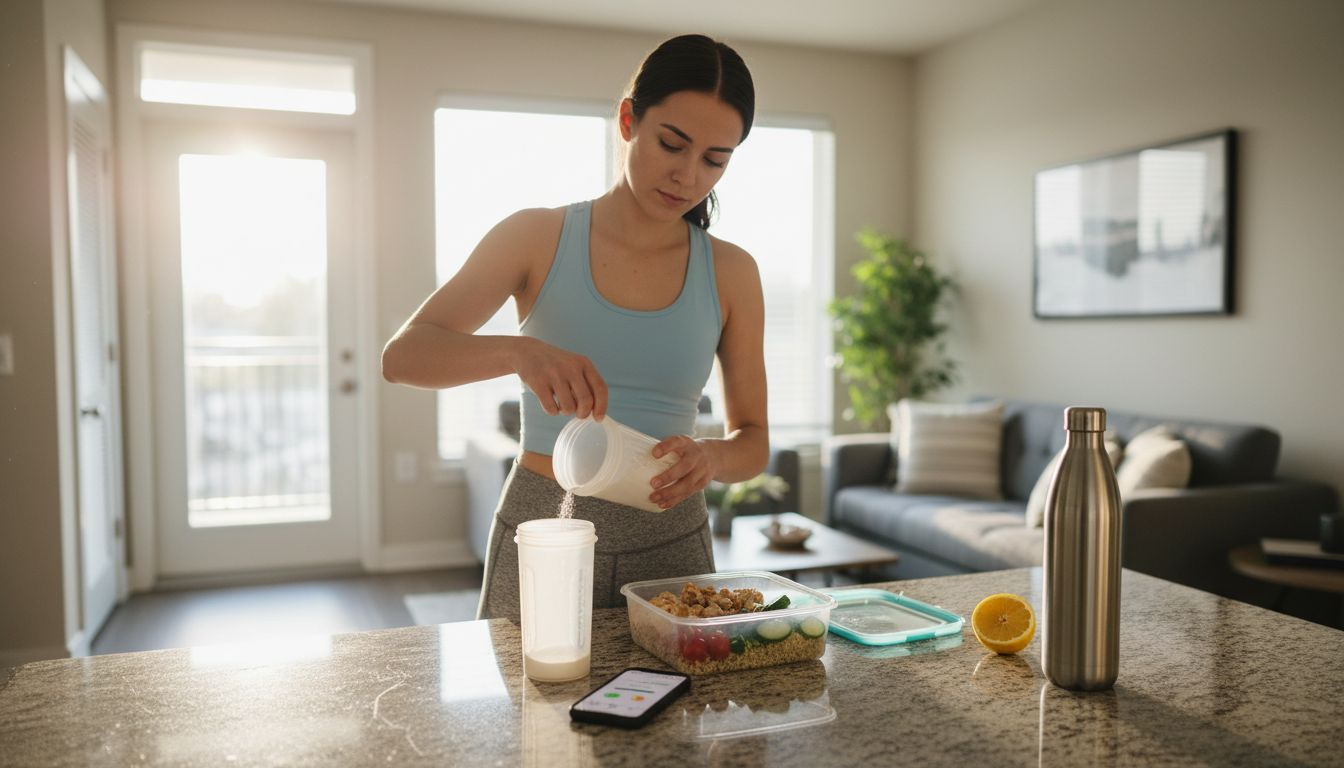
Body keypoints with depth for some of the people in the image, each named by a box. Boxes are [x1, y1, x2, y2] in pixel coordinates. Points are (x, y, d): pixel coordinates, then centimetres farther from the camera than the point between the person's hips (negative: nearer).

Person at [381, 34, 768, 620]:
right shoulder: (537, 238, -5)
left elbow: (753, 442, 2)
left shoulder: (730, 273, 0)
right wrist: (519, 351, -32)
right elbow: (401, 357, -13)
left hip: (667, 541, 2)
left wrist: (709, 457, -21)